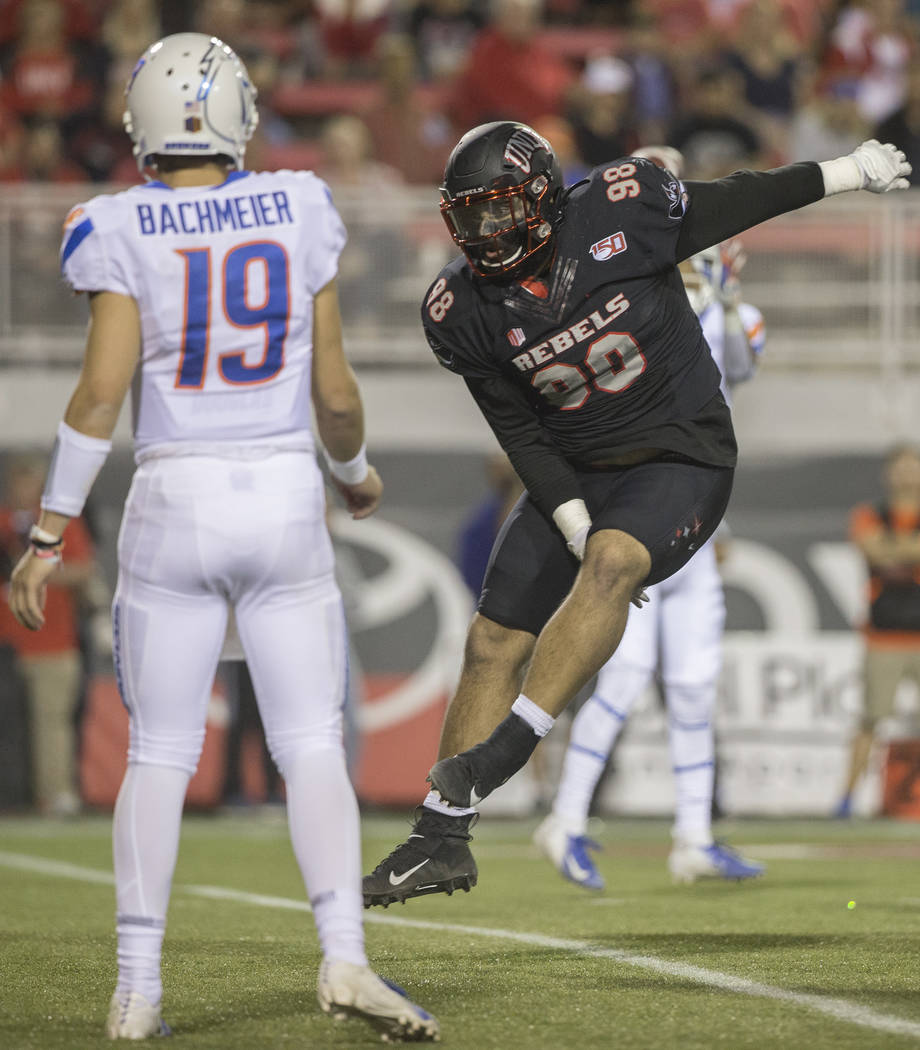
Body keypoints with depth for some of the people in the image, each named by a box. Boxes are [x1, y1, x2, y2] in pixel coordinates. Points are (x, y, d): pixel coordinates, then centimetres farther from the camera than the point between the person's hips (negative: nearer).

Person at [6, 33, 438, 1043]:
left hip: (174, 503, -1)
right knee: (313, 748, 4)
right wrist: (359, 473, 22)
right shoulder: (297, 214, 0)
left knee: (159, 756, 7)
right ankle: (344, 956, -13)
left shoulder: (125, 233, -6)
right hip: (285, 501, 1)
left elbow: (100, 394, -11)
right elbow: (334, 393, 2)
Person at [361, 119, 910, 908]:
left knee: (612, 563, -32)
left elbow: (729, 205, 0)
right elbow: (520, 435, -3)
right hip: (574, 477, 4)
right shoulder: (464, 311, -8)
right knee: (495, 641, 0)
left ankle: (497, 755, -34)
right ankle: (443, 840, 8)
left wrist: (847, 172, 10)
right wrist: (575, 525, -13)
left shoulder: (622, 212, -17)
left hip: (682, 461, -4)